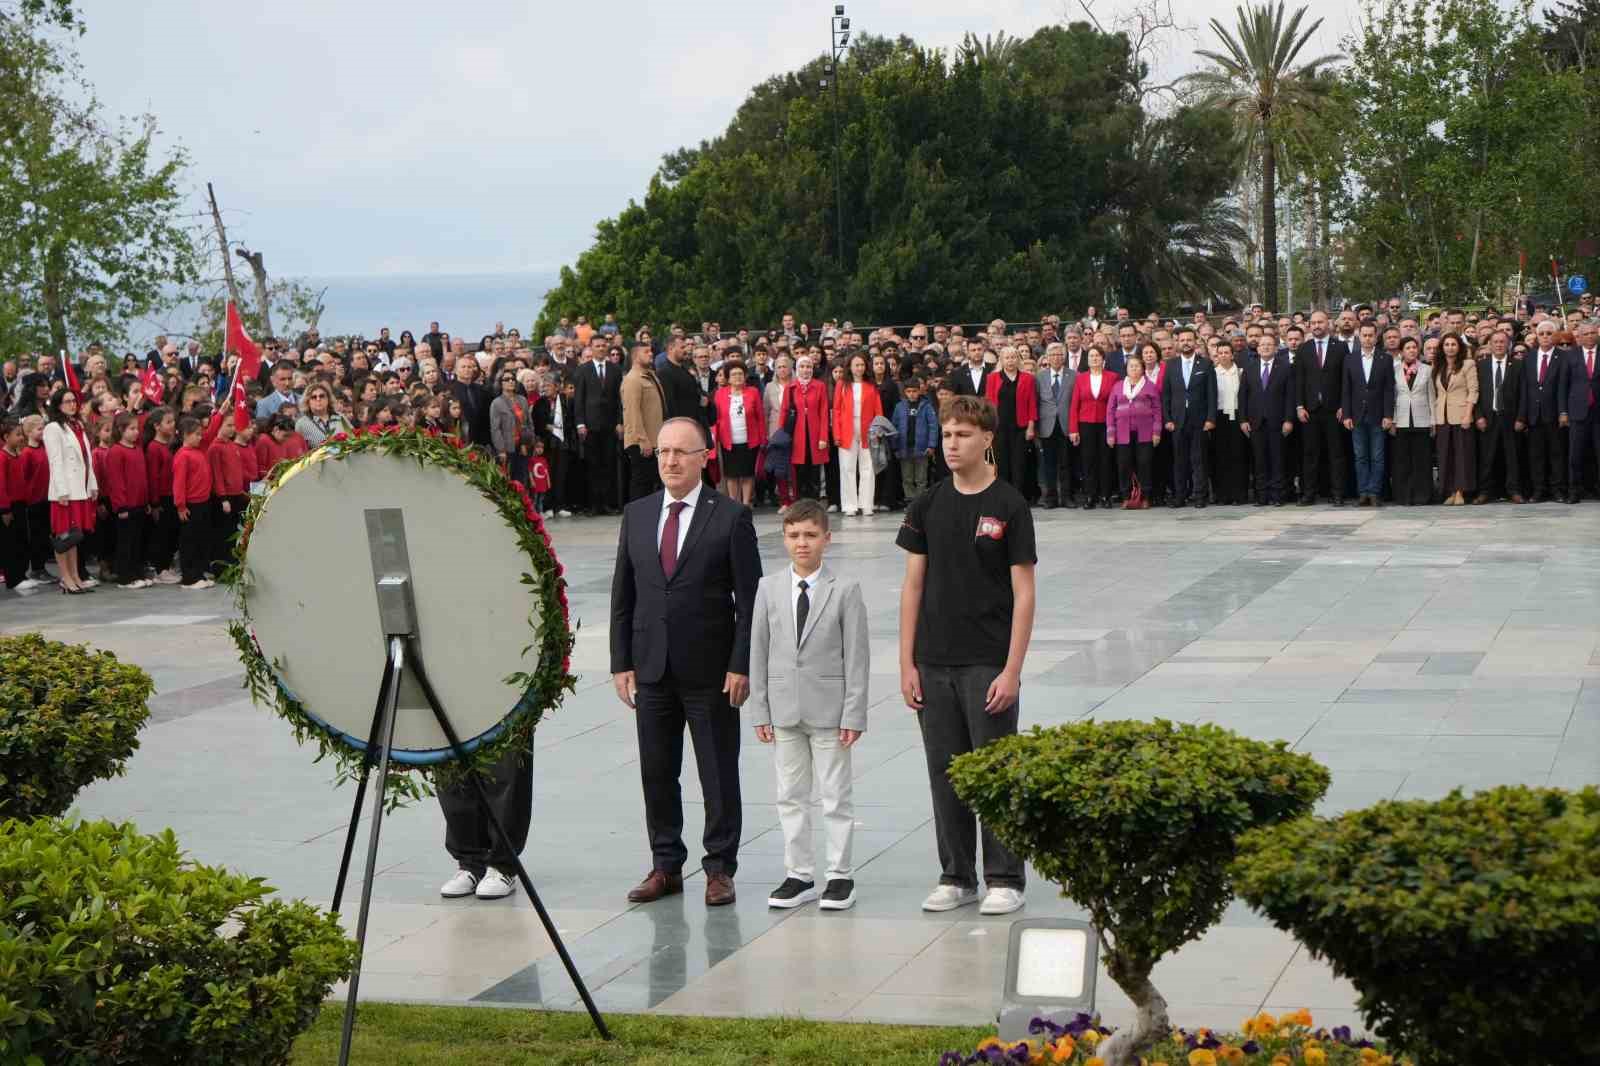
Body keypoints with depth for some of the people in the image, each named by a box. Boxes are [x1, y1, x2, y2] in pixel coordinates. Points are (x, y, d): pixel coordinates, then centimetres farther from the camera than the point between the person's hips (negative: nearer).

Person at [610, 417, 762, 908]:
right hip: (652, 668, 4)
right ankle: (665, 864, 21)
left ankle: (720, 868, 14)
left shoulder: (731, 516, -5)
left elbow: (749, 598, -6)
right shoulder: (636, 514, 8)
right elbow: (623, 595, 10)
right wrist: (621, 663, 4)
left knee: (719, 774, 3)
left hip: (711, 669, -4)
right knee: (656, 773, 9)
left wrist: (740, 666, -12)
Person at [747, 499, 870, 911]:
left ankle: (840, 874, 12)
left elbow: (857, 655, -5)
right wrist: (760, 711, 2)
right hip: (784, 710, 3)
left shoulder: (845, 590, -5)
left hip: (829, 709, -3)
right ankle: (799, 874, 19)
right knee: (791, 796, 9)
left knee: (835, 796, 3)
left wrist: (853, 714, -9)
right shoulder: (769, 588, 4)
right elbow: (758, 652, 6)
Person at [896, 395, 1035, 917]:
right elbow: (913, 585, 8)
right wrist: (907, 663, 1)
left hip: (988, 663, -4)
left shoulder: (1009, 507, -6)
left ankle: (1004, 878, 10)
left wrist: (1012, 670, -14)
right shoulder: (927, 506, 6)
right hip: (934, 663, 4)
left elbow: (1023, 593, -8)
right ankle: (956, 876, 19)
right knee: (945, 773, 9)